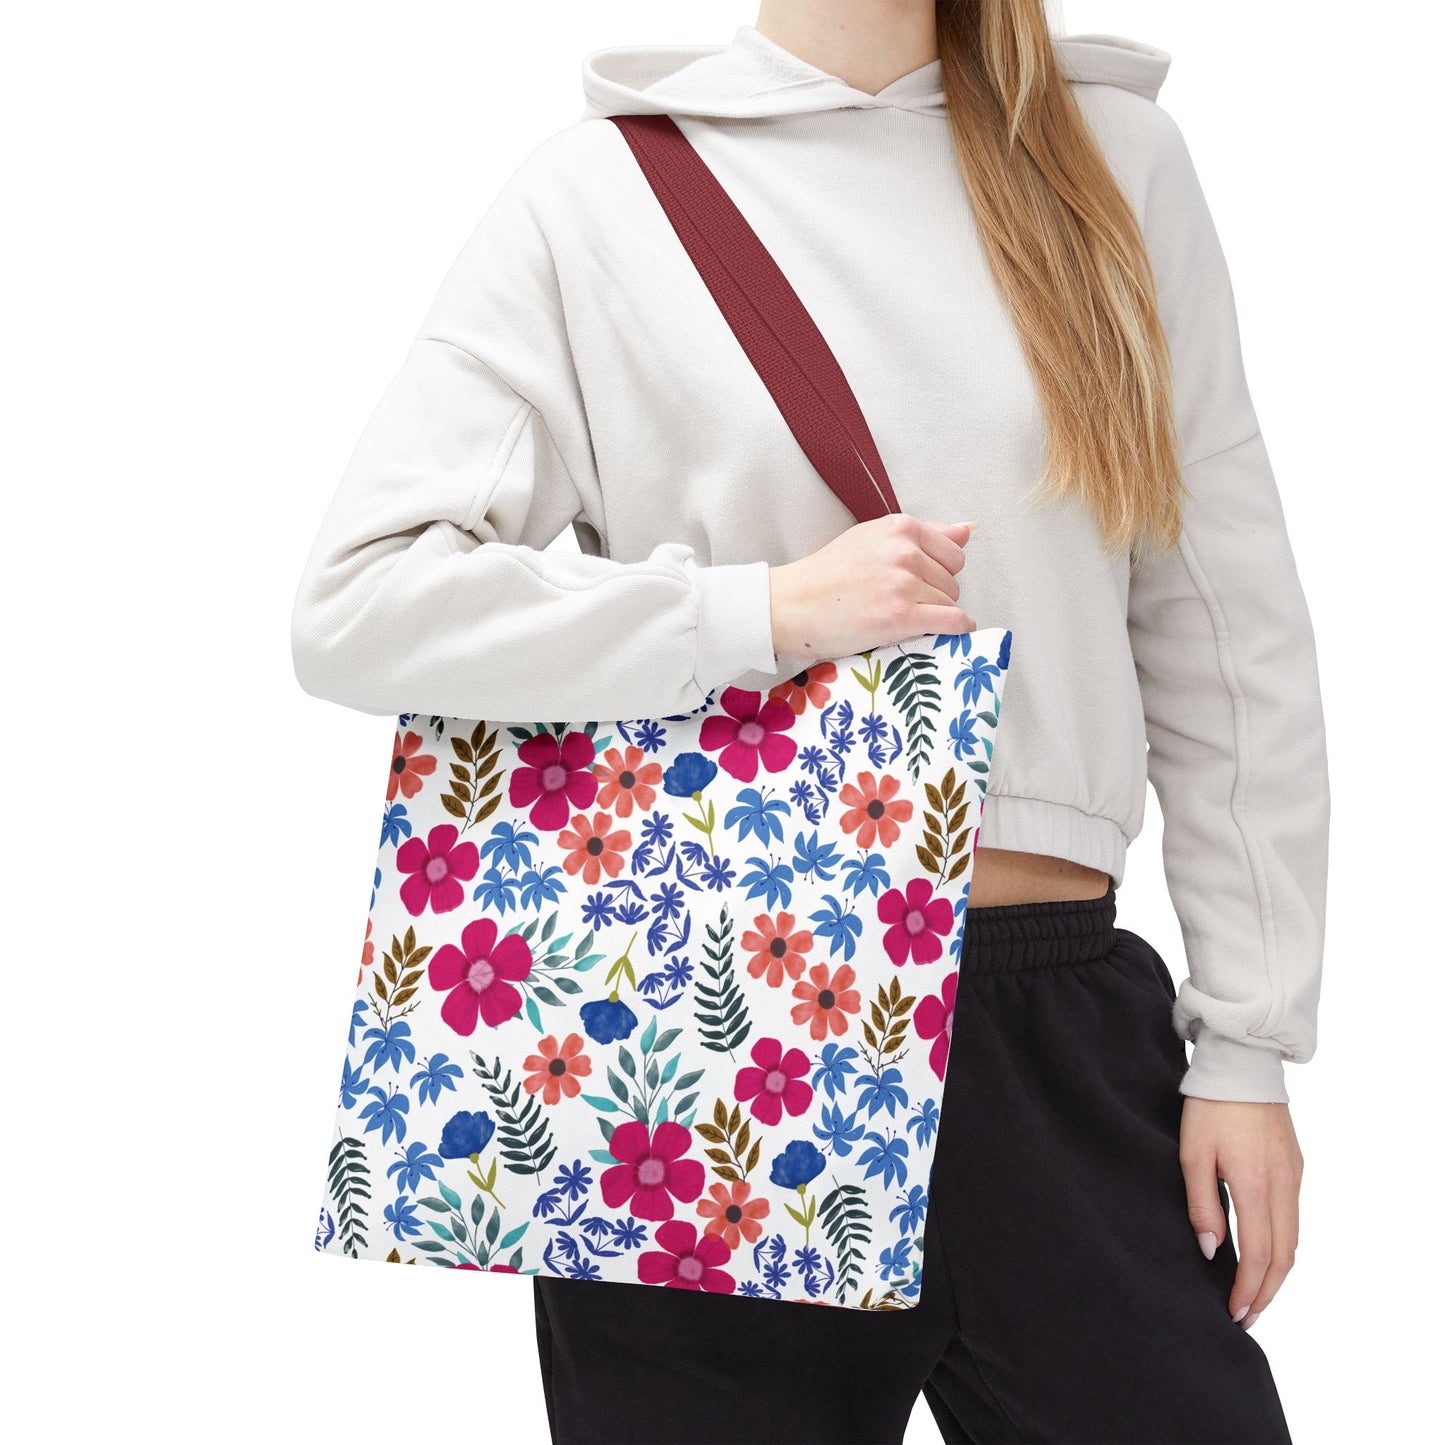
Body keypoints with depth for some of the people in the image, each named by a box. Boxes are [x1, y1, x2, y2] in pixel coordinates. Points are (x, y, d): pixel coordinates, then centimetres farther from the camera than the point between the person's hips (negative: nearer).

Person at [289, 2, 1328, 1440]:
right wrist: (773, 608, -14)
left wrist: (1250, 1043, 5)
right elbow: (354, 606, -6)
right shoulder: (596, 192, 1)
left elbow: (1225, 627, 9)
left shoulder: (1113, 153, 9)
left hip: (1058, 1023, 2)